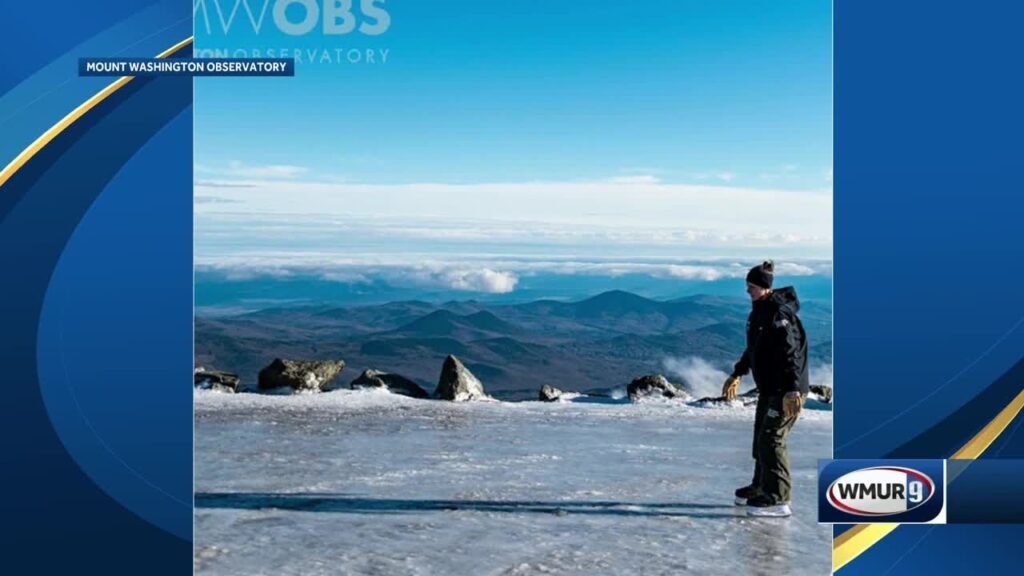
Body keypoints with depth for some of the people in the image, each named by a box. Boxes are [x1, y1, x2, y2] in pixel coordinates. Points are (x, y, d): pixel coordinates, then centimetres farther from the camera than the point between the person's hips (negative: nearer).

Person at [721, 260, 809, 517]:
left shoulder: (780, 314, -20)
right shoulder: (759, 311, 11)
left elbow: (790, 353, -26)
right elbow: (753, 347, 24)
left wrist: (792, 390, -32)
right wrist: (737, 374, 31)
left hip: (786, 390, -10)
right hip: (768, 387, 10)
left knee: (771, 439, -11)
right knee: (761, 437, 16)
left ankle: (777, 499, -7)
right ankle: (761, 488, 30)